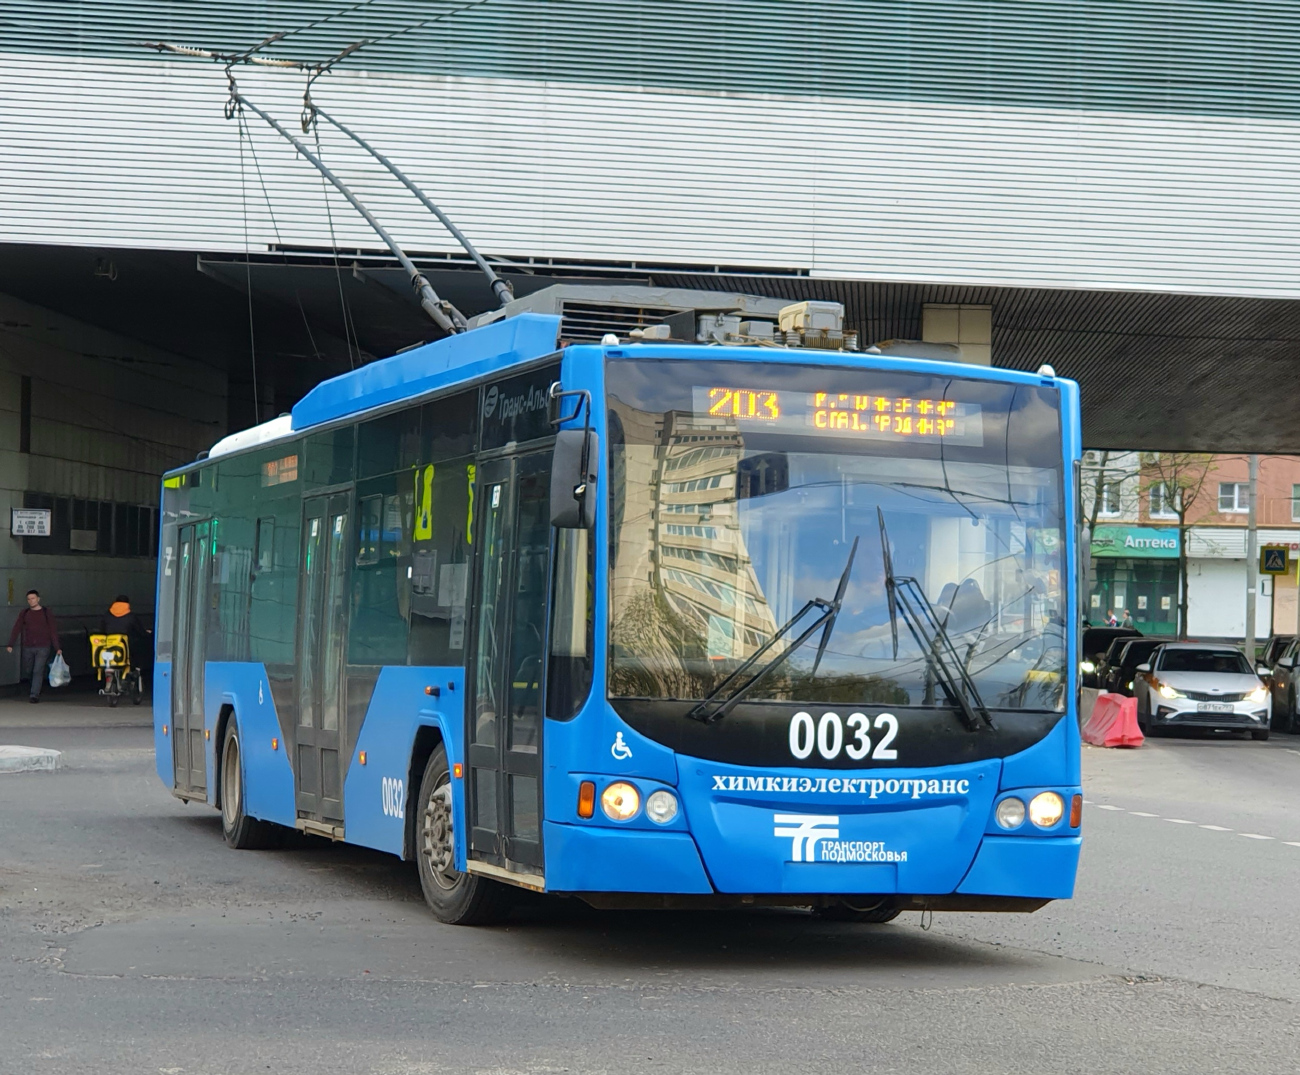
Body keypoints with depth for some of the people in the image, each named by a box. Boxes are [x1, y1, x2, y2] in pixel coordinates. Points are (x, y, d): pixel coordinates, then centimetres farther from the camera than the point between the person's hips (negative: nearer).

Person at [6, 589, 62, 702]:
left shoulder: (46, 613, 3)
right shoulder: (24, 613, 9)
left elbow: (53, 631, 1)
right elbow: (16, 629, 6)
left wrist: (57, 647, -6)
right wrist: (10, 644, -4)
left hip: (43, 647, -3)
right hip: (27, 647, 3)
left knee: (38, 671, -12)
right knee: (27, 672, 8)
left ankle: (34, 695, -13)